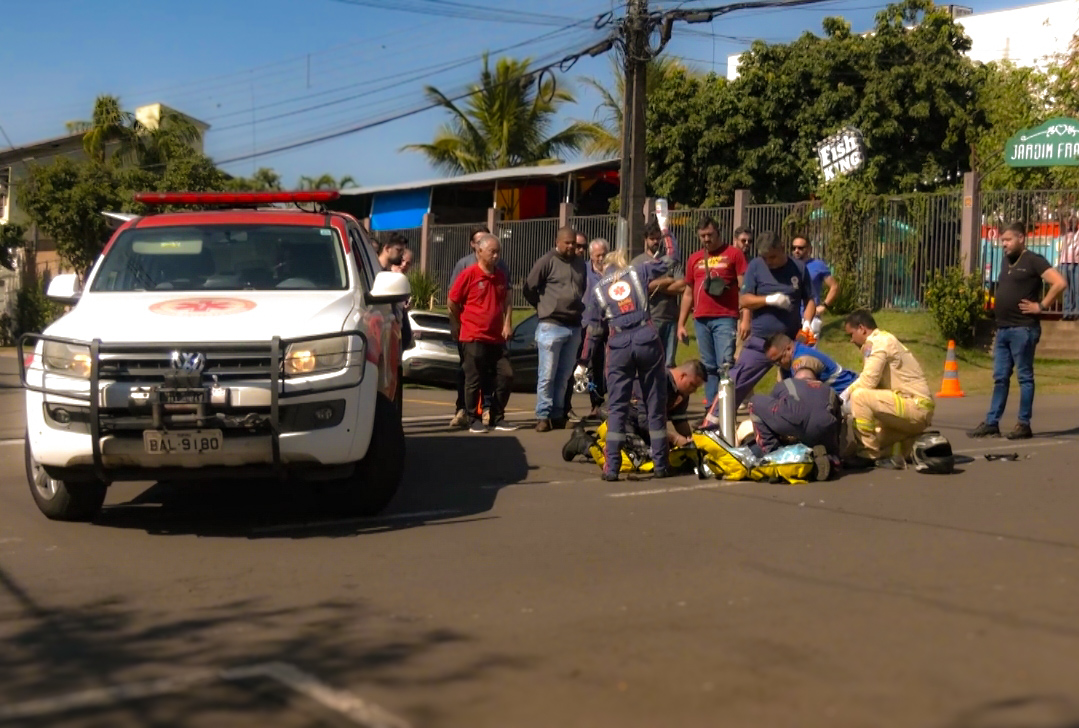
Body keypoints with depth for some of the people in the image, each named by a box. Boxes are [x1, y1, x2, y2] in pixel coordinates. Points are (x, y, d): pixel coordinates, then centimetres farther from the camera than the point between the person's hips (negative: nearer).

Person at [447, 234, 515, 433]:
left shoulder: (500, 275, 10)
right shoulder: (469, 274, -8)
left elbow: (506, 301, 20)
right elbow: (452, 303, -3)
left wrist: (507, 324, 6)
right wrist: (462, 325, 6)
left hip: (496, 338, 6)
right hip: (474, 338, -6)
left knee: (506, 376, 2)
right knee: (474, 381, -1)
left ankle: (497, 418, 14)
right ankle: (474, 421, 10)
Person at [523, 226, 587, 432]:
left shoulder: (580, 264, 13)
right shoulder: (547, 261, -5)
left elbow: (585, 289, 26)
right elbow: (529, 288, -3)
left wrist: (580, 308, 13)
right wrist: (543, 307, 4)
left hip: (574, 327, 6)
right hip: (551, 326, -5)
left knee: (564, 375, 9)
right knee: (547, 375, -4)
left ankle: (557, 415, 15)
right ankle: (543, 416, 0)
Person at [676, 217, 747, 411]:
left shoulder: (733, 253, 3)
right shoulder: (694, 259, 16)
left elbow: (744, 288, -1)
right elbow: (688, 293, 20)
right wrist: (681, 324, 15)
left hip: (725, 319, -5)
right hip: (700, 320, 5)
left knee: (725, 364, -11)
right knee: (708, 367, 8)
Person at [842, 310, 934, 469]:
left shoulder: (879, 342, -11)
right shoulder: (885, 340, 19)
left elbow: (868, 381, -20)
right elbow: (874, 382, 14)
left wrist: (847, 392, -5)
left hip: (916, 407, -11)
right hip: (920, 410, 11)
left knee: (860, 396, -24)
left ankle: (870, 454, -14)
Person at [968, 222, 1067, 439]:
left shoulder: (1033, 261, -8)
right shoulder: (1006, 261, 16)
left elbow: (1060, 283, -17)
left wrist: (1041, 306, -14)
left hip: (1023, 329, -8)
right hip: (1003, 328, 8)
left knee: (1024, 377, -2)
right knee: (1000, 378, 8)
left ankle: (1024, 425, 3)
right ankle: (991, 423, 10)